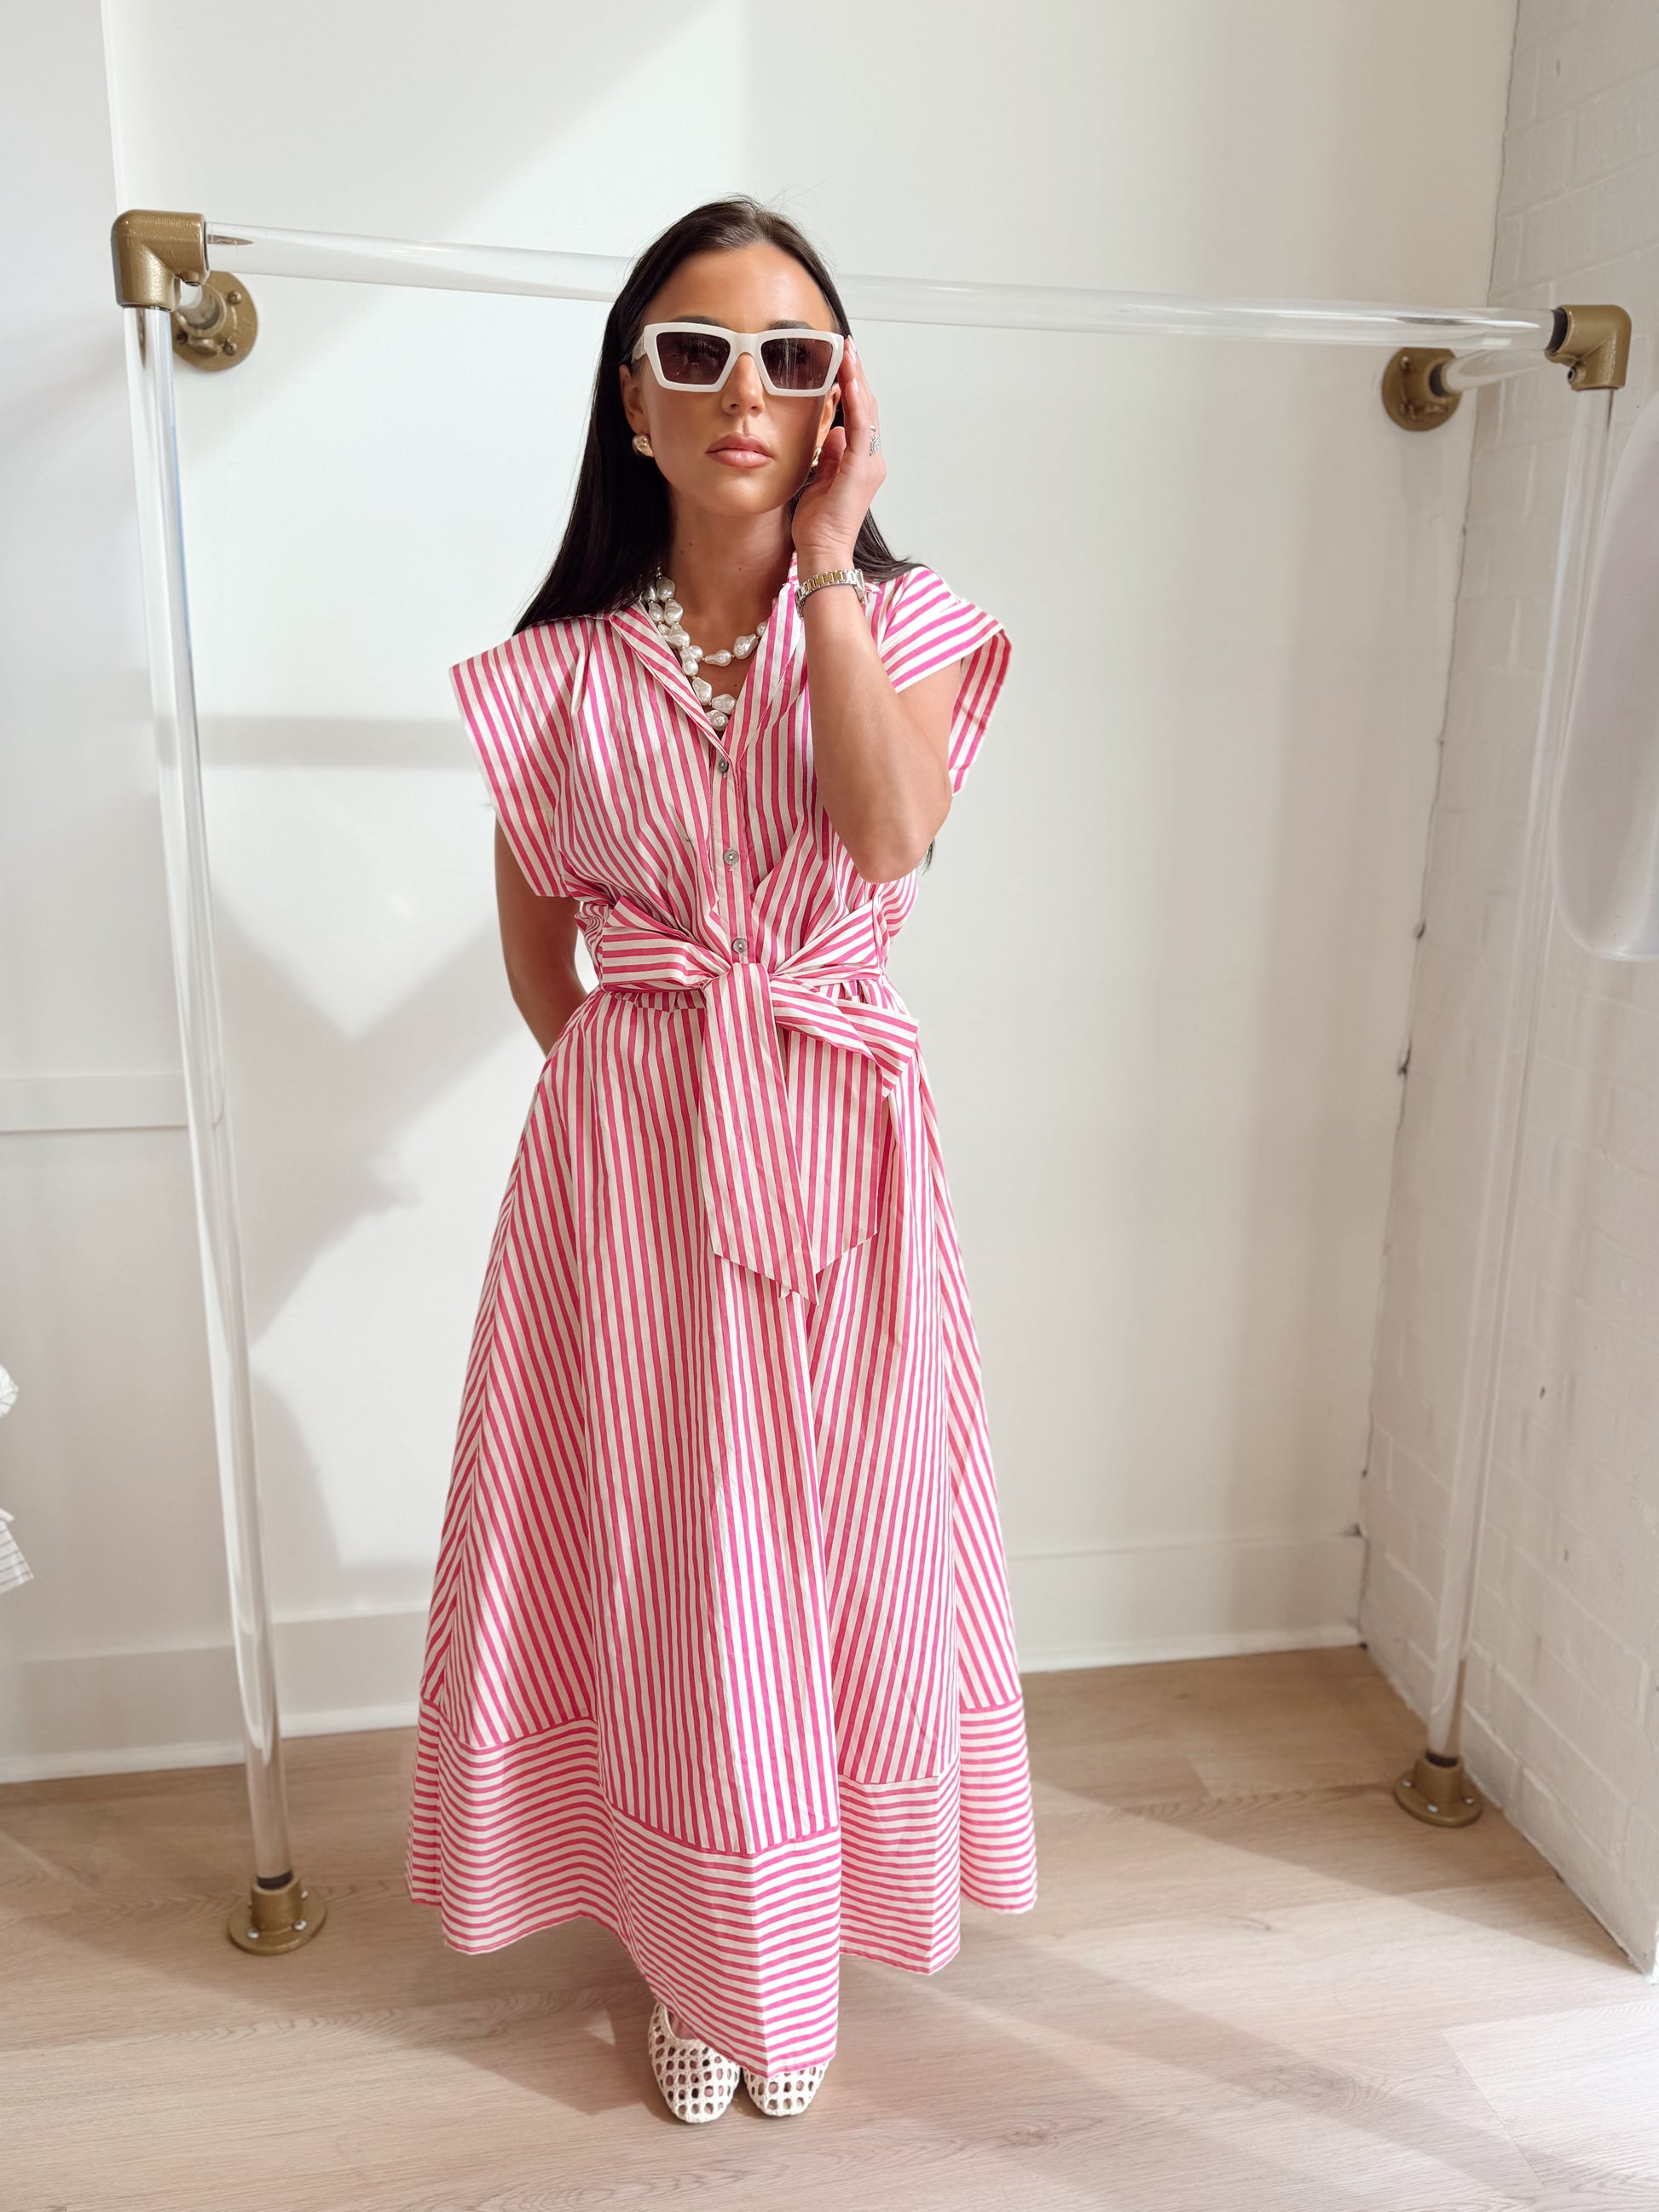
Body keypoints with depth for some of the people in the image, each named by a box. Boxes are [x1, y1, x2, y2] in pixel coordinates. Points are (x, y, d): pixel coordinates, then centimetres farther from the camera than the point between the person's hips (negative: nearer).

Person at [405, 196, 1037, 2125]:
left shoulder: (904, 624, 2)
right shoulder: (560, 668, 2)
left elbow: (895, 837, -18)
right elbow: (536, 945, 10)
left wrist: (824, 572, -14)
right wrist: (634, 1082, 3)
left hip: (842, 1145, 1)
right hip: (630, 1154, 0)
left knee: (837, 1547, 12)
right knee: (663, 1562, 10)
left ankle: (801, 1955, 40)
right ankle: (693, 1951, 38)